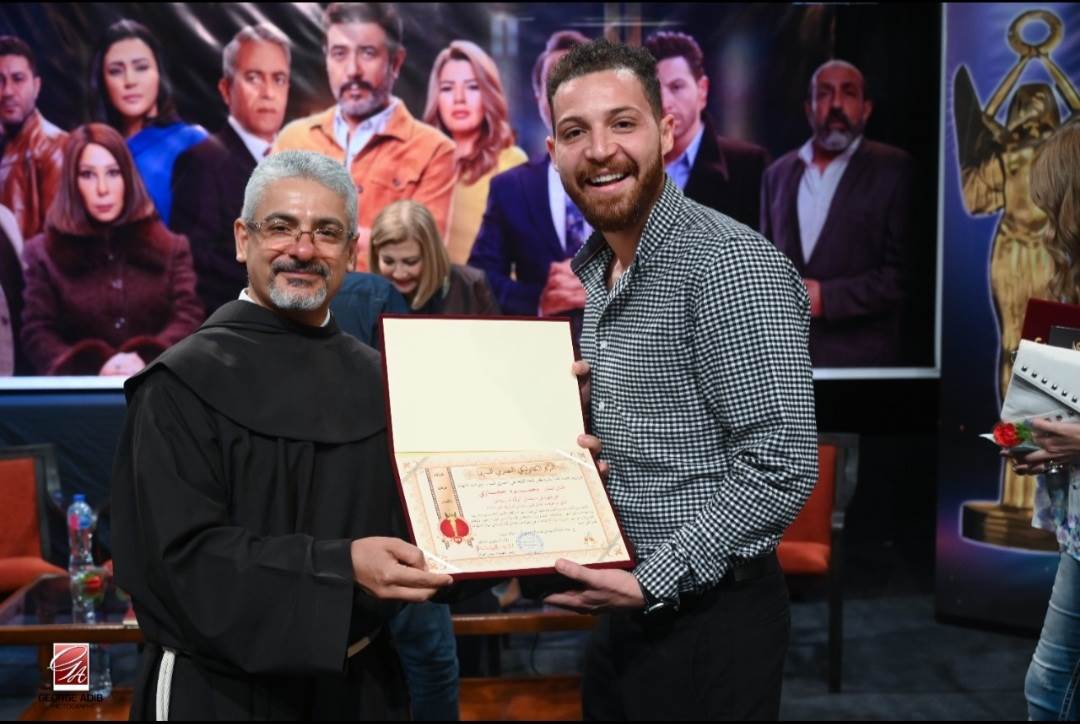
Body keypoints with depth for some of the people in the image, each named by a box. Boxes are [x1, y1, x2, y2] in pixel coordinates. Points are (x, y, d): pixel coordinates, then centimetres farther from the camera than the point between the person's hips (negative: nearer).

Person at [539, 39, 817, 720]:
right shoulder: (598, 269, 8)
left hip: (709, 618, -8)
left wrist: (652, 581, -22)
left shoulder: (732, 266, -19)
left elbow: (780, 467, -23)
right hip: (627, 608, 8)